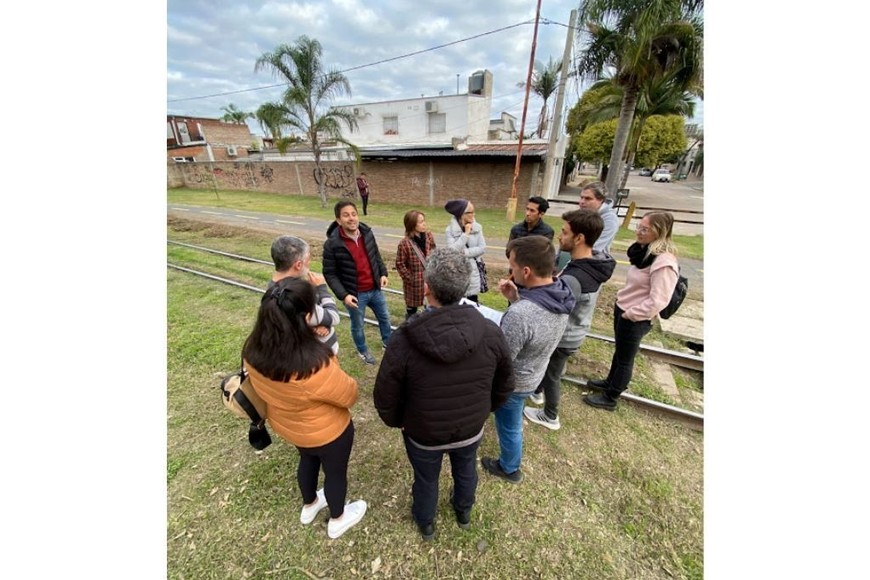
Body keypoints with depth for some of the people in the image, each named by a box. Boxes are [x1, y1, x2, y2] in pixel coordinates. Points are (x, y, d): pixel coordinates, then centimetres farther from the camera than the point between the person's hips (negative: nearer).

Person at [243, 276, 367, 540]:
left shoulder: (253, 351, -22)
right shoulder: (315, 366, -43)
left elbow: (266, 389, -1)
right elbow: (350, 394, -24)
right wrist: (333, 367, -9)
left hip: (286, 425, 6)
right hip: (327, 432, -6)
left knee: (308, 461, 35)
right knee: (335, 471, 25)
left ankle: (309, 506, 64)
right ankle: (337, 520, 55)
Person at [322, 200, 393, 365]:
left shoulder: (367, 233, -6)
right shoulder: (332, 243, -20)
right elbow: (330, 274, -14)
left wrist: (383, 273, -2)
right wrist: (343, 295, -22)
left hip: (375, 289, 5)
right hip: (355, 294, -4)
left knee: (384, 317, 22)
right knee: (358, 325, 17)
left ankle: (388, 342, 50)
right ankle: (363, 351, 45)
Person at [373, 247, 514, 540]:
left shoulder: (405, 340, -33)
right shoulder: (490, 332, -24)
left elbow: (385, 399, -19)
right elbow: (504, 387, -7)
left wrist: (398, 423, 4)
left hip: (423, 434, -2)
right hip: (472, 429, 3)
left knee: (426, 480, 28)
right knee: (466, 471, 33)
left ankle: (425, 522, 59)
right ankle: (464, 512, 63)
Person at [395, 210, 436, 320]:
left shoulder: (429, 236, -4)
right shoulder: (405, 243, -19)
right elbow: (400, 264, -11)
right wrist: (409, 279, -9)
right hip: (414, 282, -4)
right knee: (411, 309, 13)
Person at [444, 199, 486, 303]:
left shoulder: (477, 227, 0)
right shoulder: (450, 229, -8)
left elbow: (482, 248, -5)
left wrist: (464, 253, -14)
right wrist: (466, 233, -18)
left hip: (473, 270, 2)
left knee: (472, 301, 10)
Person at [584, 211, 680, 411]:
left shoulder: (664, 263, -25)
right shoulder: (645, 252, 3)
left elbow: (657, 302, -26)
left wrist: (630, 314, -17)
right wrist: (622, 308, 10)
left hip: (635, 319, -8)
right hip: (623, 310, 9)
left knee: (625, 359, 9)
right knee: (619, 351, 25)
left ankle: (610, 399, 27)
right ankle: (610, 382, 46)